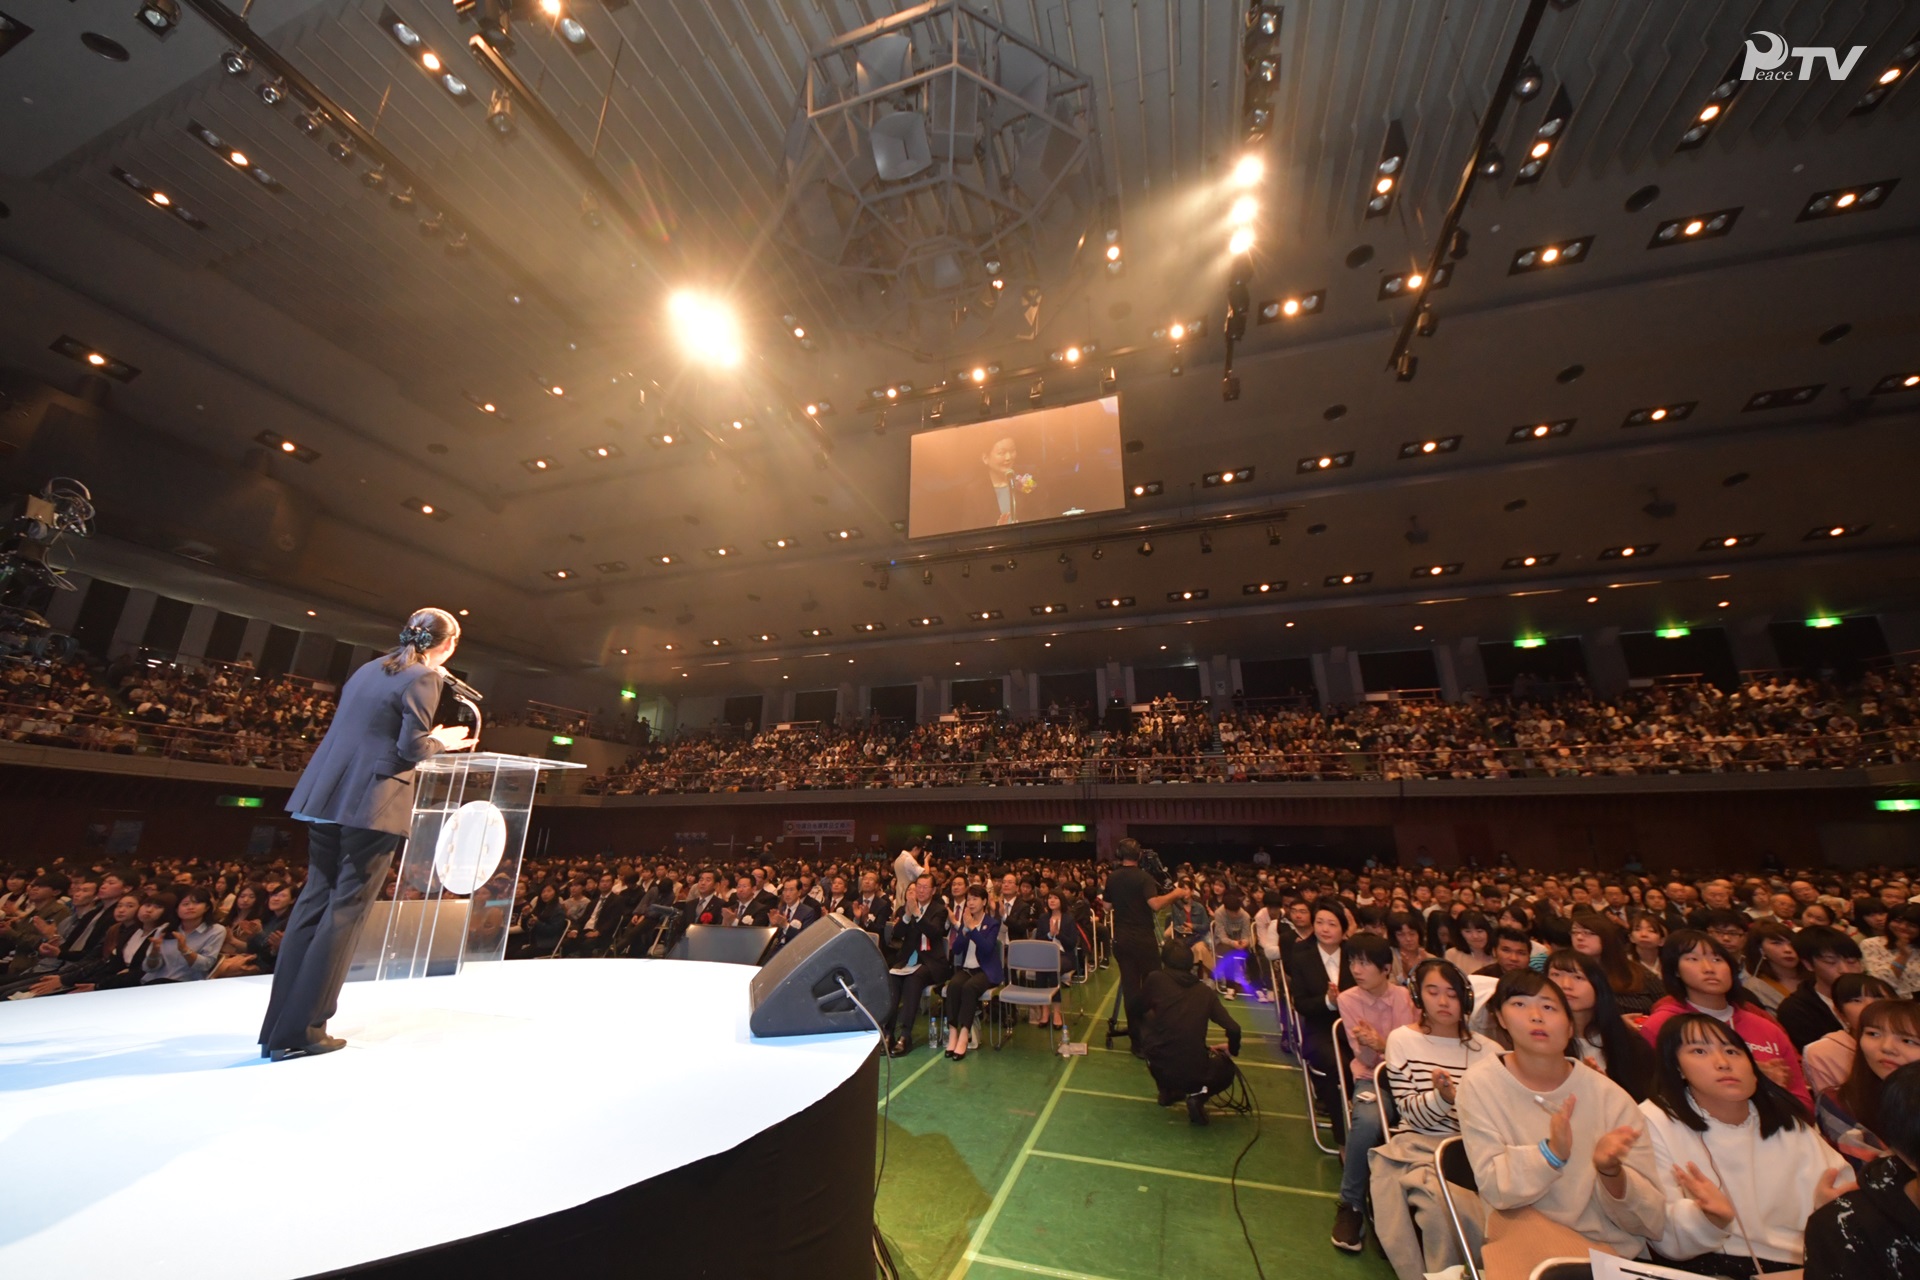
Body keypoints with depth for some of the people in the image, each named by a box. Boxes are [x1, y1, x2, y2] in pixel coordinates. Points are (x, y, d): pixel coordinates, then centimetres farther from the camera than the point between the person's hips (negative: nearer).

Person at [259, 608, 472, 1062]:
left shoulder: (368, 669, 15)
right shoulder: (425, 677, -11)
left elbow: (352, 729, 19)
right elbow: (412, 746, -15)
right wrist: (441, 742, 5)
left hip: (326, 797, 8)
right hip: (373, 805, -8)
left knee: (313, 903, 14)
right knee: (344, 912, 1)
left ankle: (279, 1027, 21)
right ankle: (301, 1032, 6)